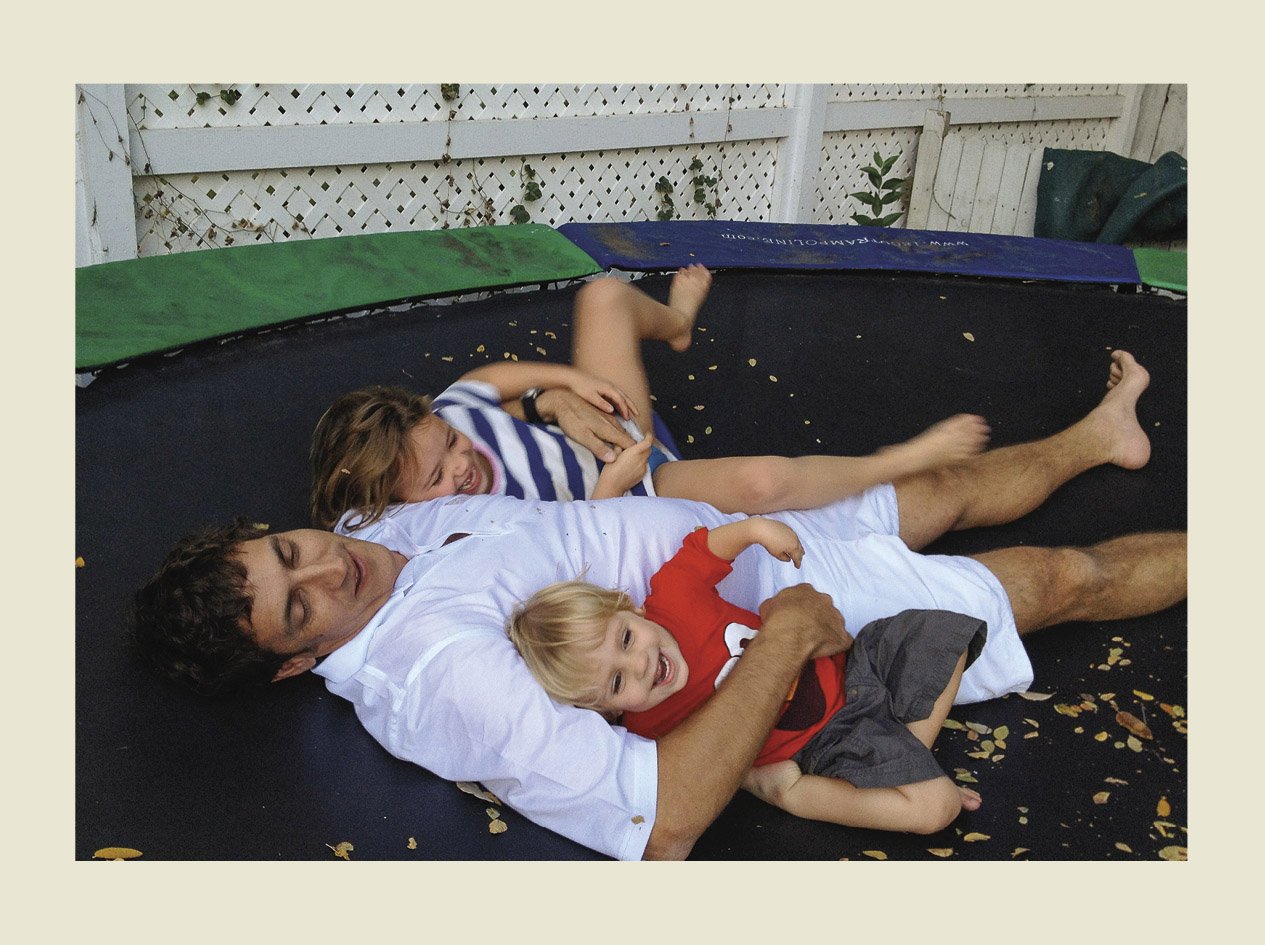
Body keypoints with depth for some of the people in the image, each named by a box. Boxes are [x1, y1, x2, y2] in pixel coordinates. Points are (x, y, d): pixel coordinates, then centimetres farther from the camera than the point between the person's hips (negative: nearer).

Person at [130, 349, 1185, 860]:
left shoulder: (393, 526, -5)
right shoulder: (438, 669, -33)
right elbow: (656, 823, -39)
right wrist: (784, 641, -34)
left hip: (745, 537, 8)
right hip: (763, 614, -7)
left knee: (951, 488, 26)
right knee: (1066, 577, 7)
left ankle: (1095, 434, 56)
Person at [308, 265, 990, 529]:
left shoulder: (441, 418, -12)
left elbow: (490, 376, 9)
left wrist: (558, 390, -5)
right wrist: (607, 490, -29)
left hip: (616, 437, 8)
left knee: (603, 294, 13)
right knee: (762, 481, -35)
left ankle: (674, 319, 53)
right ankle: (905, 462, -5)